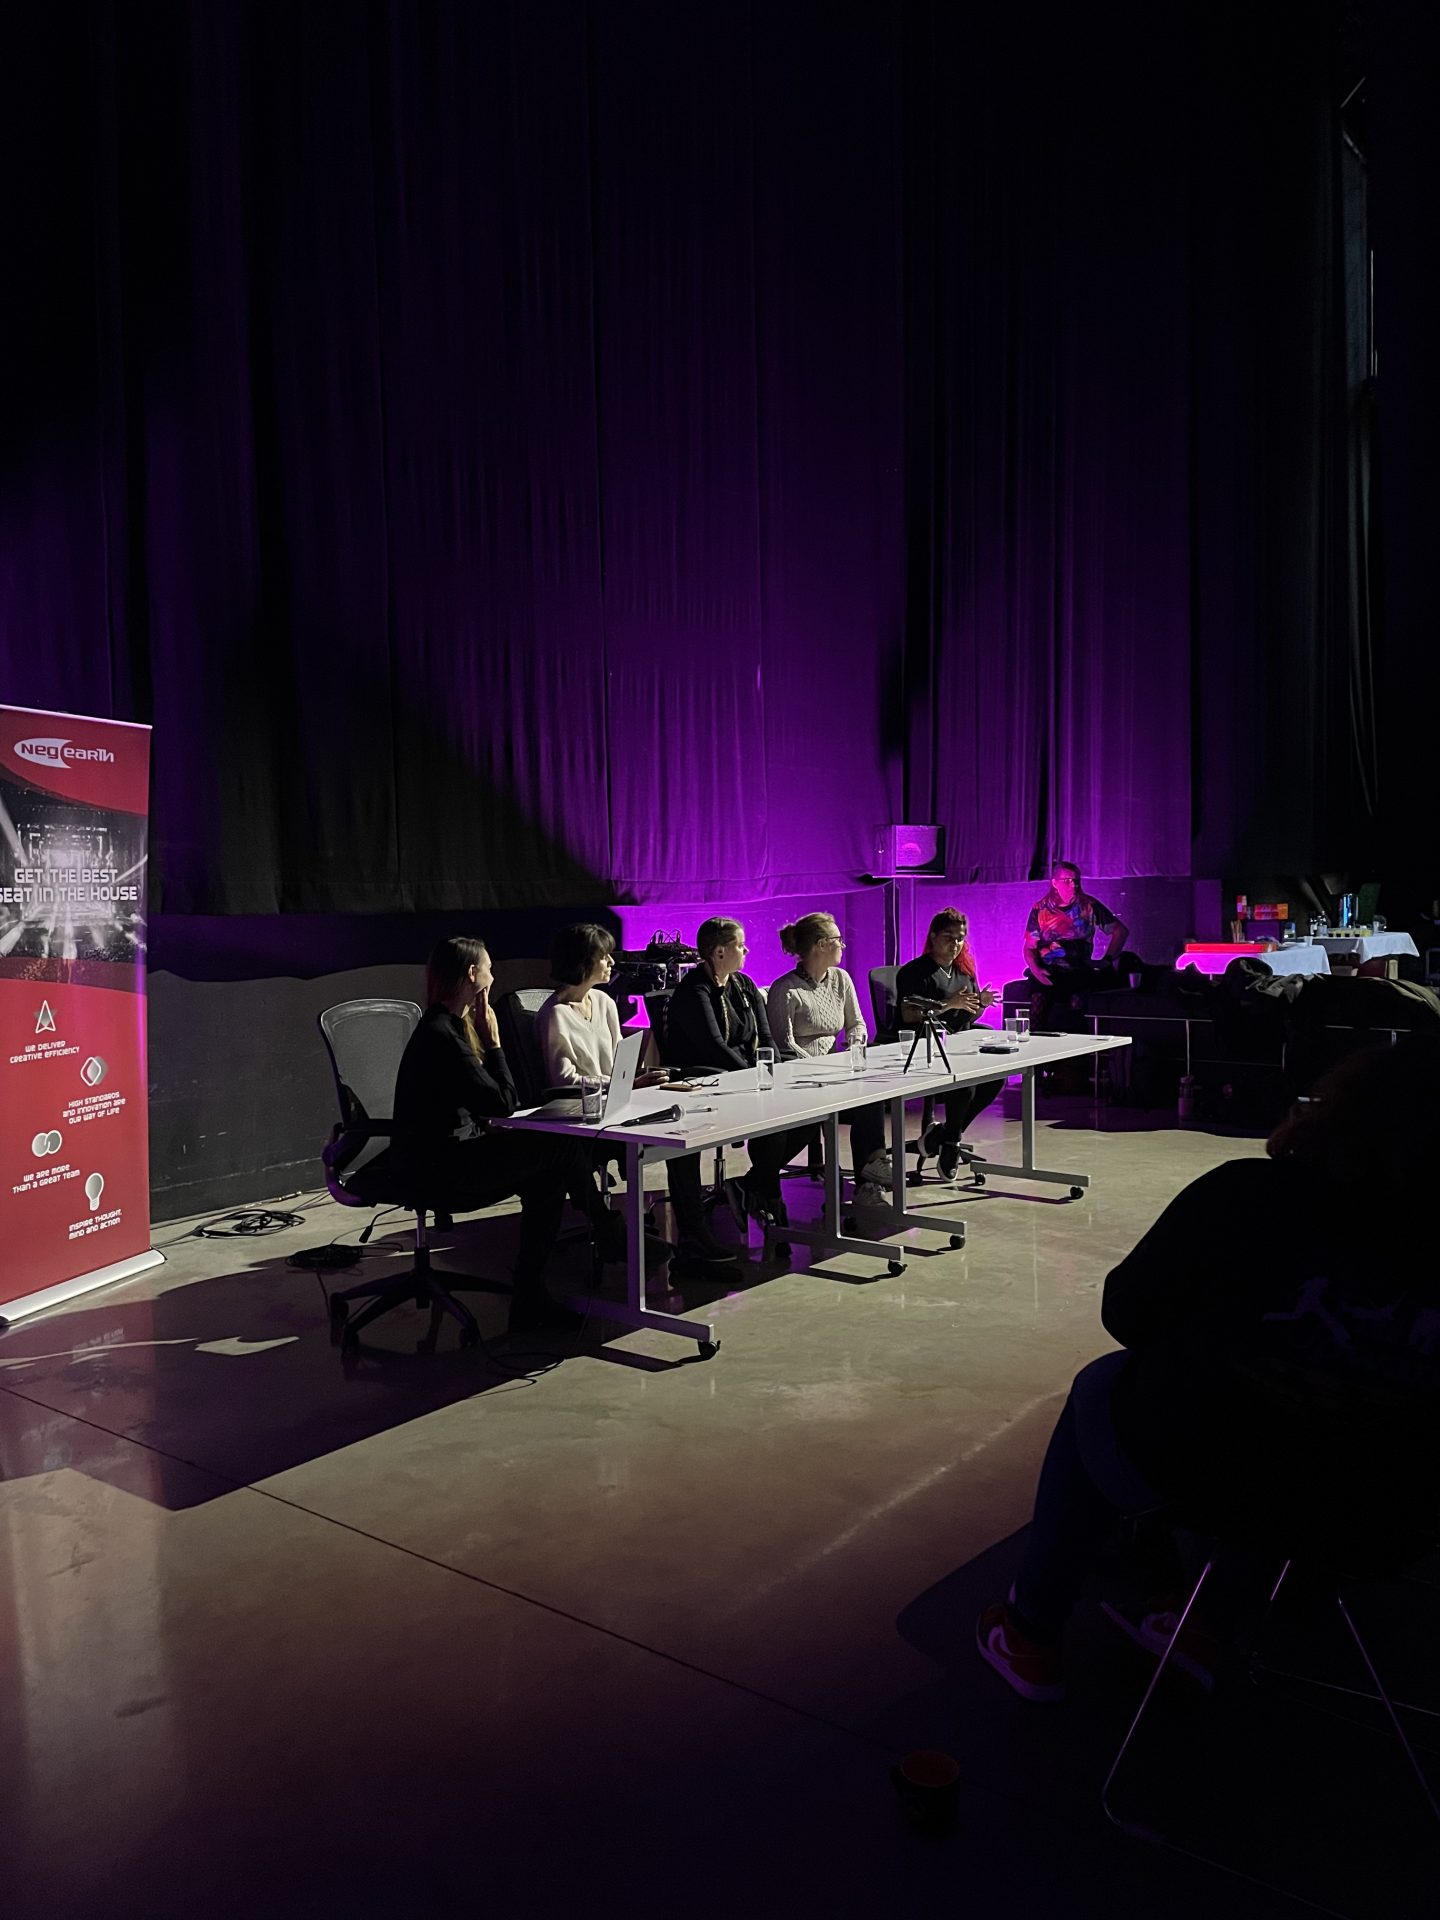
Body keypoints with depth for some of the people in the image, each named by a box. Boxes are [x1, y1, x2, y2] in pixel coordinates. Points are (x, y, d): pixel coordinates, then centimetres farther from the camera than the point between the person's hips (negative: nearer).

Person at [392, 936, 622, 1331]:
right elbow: (502, 1103, -19)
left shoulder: (449, 1026, 13)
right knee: (564, 1149, -10)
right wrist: (493, 1039, -12)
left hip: (450, 1156, 10)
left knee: (548, 1173, -2)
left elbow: (493, 1100, 14)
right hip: (436, 1170, -10)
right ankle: (609, 1236, 16)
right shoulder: (441, 1036, -20)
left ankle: (530, 1299, 0)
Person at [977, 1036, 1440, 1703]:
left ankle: (1032, 1635, 36)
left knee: (1098, 1389, 26)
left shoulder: (1252, 1198, -22)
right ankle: (1211, 1627, 40)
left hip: (1197, 1476, -3)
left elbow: (1125, 1314, -11)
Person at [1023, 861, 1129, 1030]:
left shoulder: (1088, 905, 8)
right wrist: (1036, 970, -10)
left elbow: (1120, 931, 13)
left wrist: (1108, 959, 0)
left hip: (1080, 972, 0)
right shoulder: (1040, 909, 8)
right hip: (1048, 973, 0)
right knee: (1039, 1000, -30)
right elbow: (1030, 948, 9)